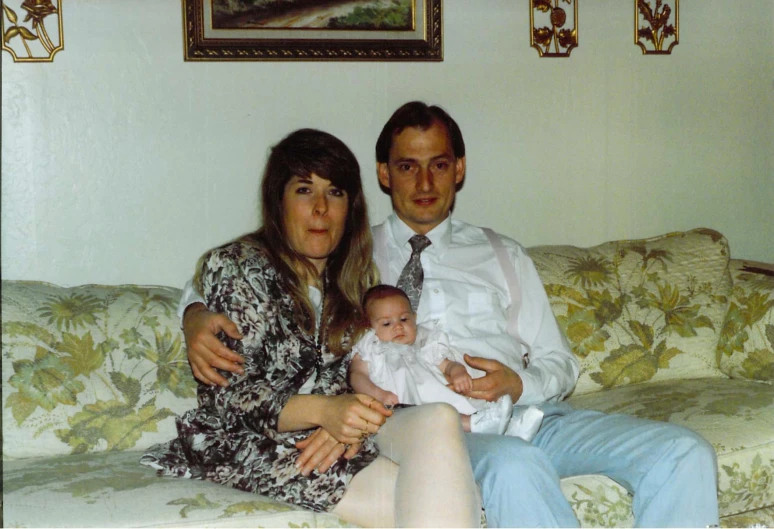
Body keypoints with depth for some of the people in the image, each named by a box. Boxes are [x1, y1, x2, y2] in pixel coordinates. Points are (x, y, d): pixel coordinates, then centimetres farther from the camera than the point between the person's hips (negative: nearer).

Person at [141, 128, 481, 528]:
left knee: (439, 420, -31)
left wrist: (353, 419, -13)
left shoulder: (357, 275, 18)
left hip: (340, 433, 6)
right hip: (253, 440, -5)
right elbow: (230, 394, -9)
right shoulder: (234, 268, 0)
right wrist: (325, 410, -27)